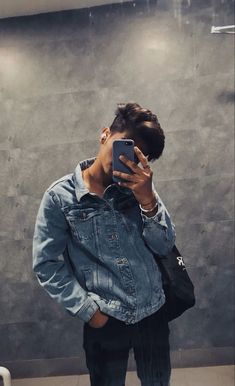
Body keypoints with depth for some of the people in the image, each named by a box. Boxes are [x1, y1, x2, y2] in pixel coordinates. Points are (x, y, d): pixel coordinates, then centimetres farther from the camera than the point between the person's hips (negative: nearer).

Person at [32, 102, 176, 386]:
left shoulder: (139, 187, -4)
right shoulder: (60, 196, -12)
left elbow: (164, 247, -7)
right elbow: (46, 264, -8)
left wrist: (148, 199, -22)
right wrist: (88, 309, -11)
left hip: (153, 312, 4)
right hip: (104, 320, -3)